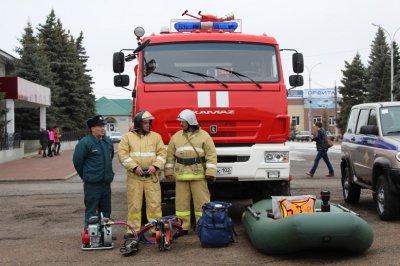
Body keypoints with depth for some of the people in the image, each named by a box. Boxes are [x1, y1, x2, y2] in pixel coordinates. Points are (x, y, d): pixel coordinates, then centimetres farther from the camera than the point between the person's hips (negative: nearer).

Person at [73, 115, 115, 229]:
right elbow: (77, 161, -8)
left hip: (106, 183, 7)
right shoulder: (84, 143, -13)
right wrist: (85, 176, 3)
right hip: (92, 184, -7)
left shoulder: (108, 141, 9)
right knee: (91, 211, 0)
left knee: (106, 210, 14)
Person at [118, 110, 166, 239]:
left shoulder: (156, 136, 10)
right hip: (134, 176, -1)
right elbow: (122, 154, -2)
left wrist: (155, 166, -10)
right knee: (134, 204, 4)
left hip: (152, 176, 1)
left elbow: (162, 153, 6)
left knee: (154, 204, 1)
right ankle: (133, 230, 11)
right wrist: (134, 167, -13)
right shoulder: (127, 137, 5)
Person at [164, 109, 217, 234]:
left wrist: (210, 173, -10)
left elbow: (211, 155, -3)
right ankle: (182, 227, 15)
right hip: (181, 175, 3)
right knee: (181, 201, 7)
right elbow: (170, 155, 14)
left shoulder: (204, 136, 1)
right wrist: (168, 171, 8)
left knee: (201, 201, 0)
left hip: (198, 174, -3)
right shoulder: (176, 137, 11)